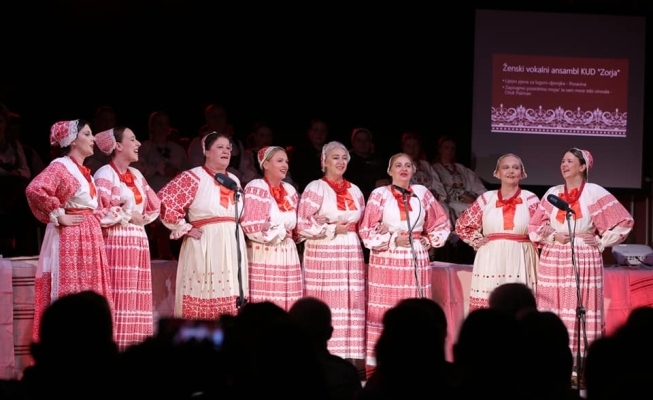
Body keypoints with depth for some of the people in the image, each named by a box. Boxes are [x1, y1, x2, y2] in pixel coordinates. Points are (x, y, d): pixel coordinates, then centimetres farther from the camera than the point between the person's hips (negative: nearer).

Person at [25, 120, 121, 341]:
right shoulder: (60, 166, -9)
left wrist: (116, 211, 7)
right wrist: (59, 216, -19)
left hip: (89, 239, 9)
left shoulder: (83, 171, 19)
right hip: (70, 240, -9)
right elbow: (34, 190, -26)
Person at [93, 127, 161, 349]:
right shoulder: (105, 174, -6)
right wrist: (128, 216, -8)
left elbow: (155, 206, 18)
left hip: (138, 242, 8)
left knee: (137, 297, 4)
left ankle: (135, 346, 5)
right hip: (116, 243, -8)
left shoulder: (136, 175, 18)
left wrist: (142, 218, 2)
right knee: (119, 296, -11)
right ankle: (115, 346, -12)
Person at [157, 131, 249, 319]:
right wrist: (184, 229, -9)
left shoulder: (234, 181, 16)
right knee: (202, 302, -9)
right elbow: (164, 201, -11)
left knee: (229, 305, 4)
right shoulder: (193, 177, -4)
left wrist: (234, 230, 12)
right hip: (204, 247, -6)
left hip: (232, 247, 6)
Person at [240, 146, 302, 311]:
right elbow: (251, 226, -14)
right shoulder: (255, 188, -5)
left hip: (288, 256, 6)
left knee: (287, 305, 2)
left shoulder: (290, 190, 15)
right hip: (263, 256, -6)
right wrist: (278, 232, -9)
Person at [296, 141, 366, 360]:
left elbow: (362, 224, 23)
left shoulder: (355, 191, 16)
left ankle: (347, 356, 2)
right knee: (326, 304, -9)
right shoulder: (315, 188, -1)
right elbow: (302, 225, -7)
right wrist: (332, 229, -10)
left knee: (350, 303, 0)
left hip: (351, 253, 5)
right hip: (324, 254, -5)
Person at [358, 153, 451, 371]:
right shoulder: (379, 195, -1)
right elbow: (367, 231, -5)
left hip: (416, 261, 3)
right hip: (387, 261, -3)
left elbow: (442, 222, 17)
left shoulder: (422, 193, 8)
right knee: (385, 311, -5)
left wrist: (430, 241, 4)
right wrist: (393, 241, -12)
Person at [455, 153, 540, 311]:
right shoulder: (487, 198, 9)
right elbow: (462, 225, 16)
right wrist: (477, 241, 7)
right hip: (491, 262, 1)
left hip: (520, 262, -1)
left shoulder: (530, 199, 6)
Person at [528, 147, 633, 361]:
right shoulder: (552, 193, 10)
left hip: (584, 260, -3)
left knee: (582, 311, -7)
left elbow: (624, 221, 0)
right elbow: (534, 226, 13)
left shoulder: (594, 193, 0)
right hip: (554, 260, 3)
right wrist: (553, 236, -4)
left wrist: (601, 242, -3)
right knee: (552, 313, -1)